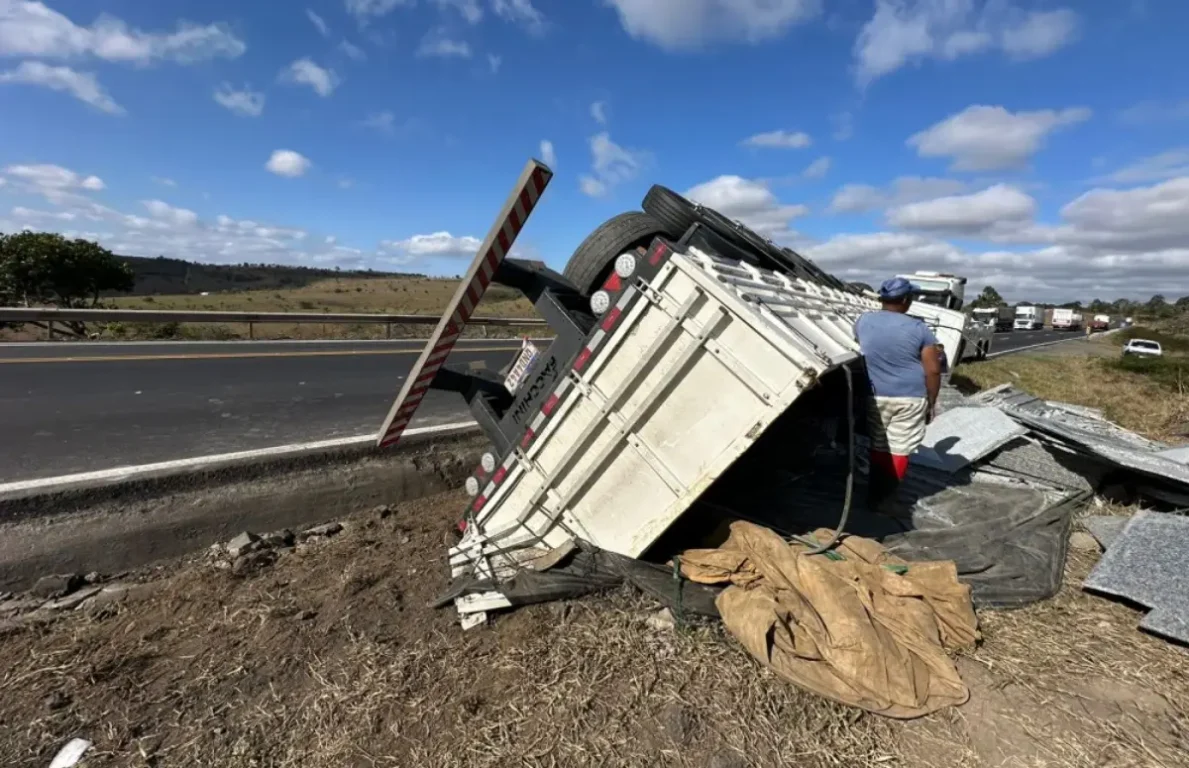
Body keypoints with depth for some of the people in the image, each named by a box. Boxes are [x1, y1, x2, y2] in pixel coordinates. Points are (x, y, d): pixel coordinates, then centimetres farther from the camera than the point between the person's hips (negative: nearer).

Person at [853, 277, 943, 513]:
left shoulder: (863, 321, -3)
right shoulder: (919, 329, -11)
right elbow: (933, 371, -9)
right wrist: (931, 403, 2)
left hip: (875, 396, 3)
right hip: (910, 398, -2)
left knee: (878, 447, 16)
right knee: (900, 450, 8)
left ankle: (874, 496, 24)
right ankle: (885, 500, 15)